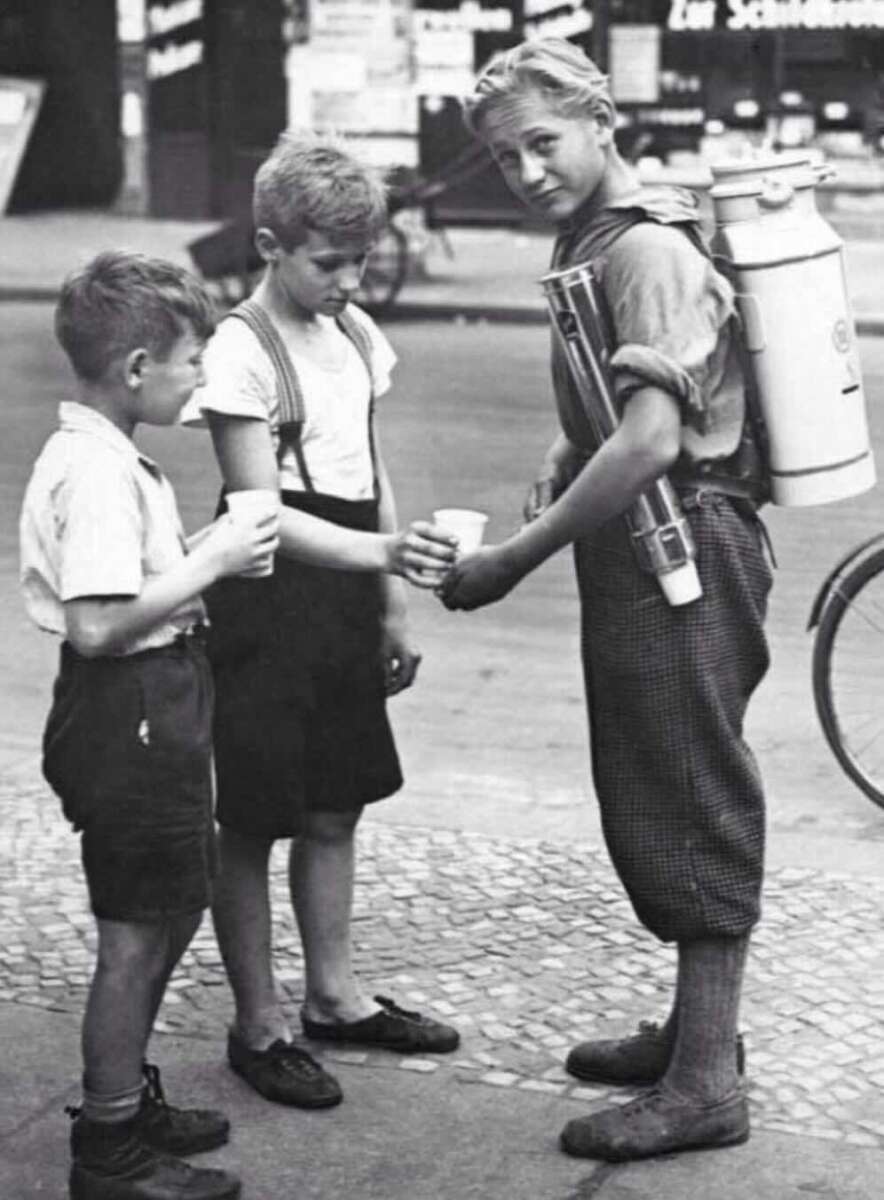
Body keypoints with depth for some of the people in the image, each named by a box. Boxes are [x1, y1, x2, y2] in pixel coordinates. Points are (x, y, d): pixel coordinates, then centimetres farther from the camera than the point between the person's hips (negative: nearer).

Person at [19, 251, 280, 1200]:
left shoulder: (100, 456, 10)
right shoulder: (99, 472, -22)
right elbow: (96, 625, -28)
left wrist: (201, 551, 5)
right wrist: (211, 563, -20)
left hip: (151, 710, 11)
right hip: (128, 714, -11)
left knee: (170, 908, 22)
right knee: (137, 933, 1)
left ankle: (128, 1096, 37)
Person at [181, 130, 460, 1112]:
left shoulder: (355, 334, 8)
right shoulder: (242, 351, -14)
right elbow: (264, 511, -20)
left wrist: (393, 604, 14)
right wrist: (384, 552, -34)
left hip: (345, 604, 7)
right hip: (269, 605, -7)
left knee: (335, 809, 16)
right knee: (252, 823, 3)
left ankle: (334, 995, 31)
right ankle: (257, 1026, 14)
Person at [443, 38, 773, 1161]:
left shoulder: (647, 249, -18)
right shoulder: (592, 241, 14)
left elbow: (651, 443, -28)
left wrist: (514, 557, -24)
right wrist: (554, 472, 5)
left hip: (682, 557, -10)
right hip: (645, 556, 10)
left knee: (690, 806, -4)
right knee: (650, 802, 17)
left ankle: (706, 1081, 5)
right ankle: (697, 1026, 31)